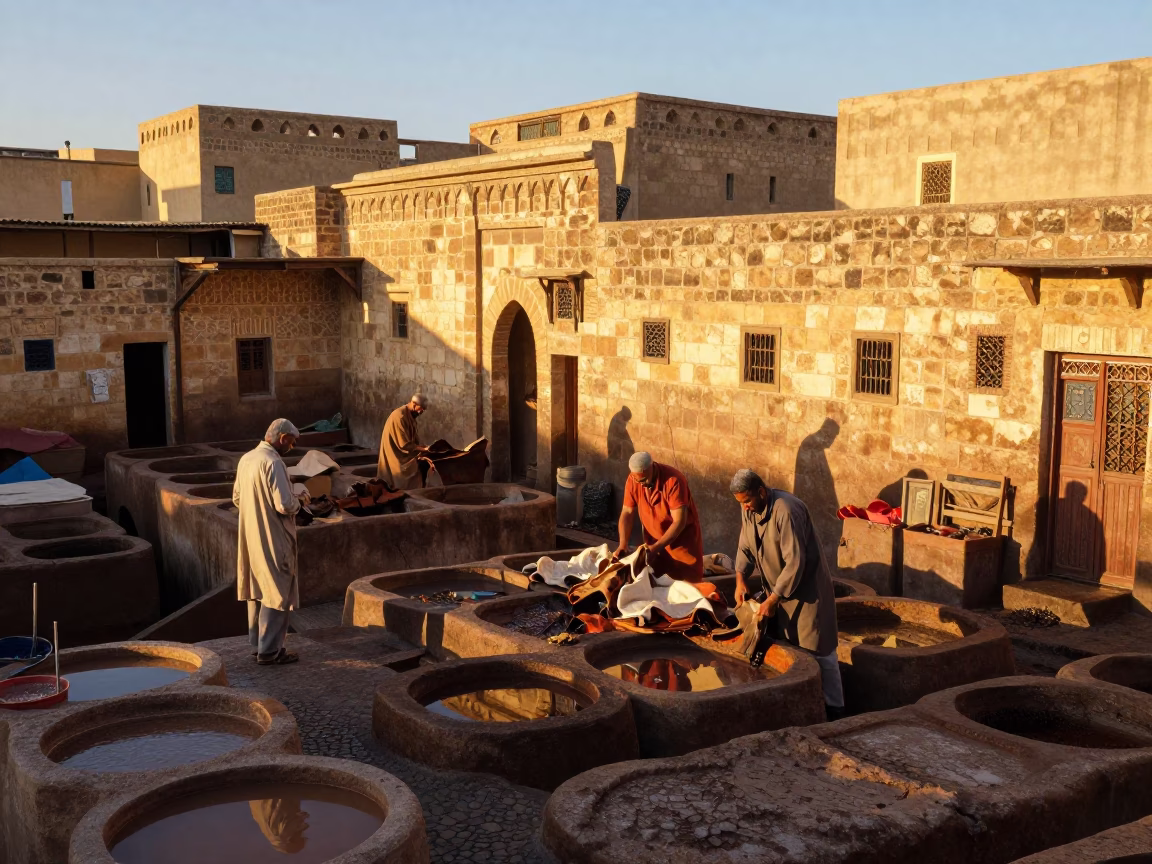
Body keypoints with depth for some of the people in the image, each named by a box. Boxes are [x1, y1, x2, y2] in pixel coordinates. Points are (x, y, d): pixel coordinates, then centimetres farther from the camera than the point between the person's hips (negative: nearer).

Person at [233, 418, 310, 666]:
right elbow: (285, 505, -23)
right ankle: (269, 650, 3)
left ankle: (257, 643, 25)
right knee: (277, 594, 0)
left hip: (250, 538, 9)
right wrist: (299, 499, -4)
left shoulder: (246, 459, 6)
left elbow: (237, 498, 15)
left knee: (257, 590, 17)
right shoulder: (273, 462, -20)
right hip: (273, 540, -9)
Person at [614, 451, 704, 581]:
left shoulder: (673, 480, -30)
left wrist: (656, 548, -33)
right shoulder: (633, 480, -15)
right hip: (654, 540, 4)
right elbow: (627, 513, -7)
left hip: (682, 539, -4)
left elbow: (679, 522, -29)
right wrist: (623, 544, -20)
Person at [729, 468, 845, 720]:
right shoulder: (749, 510, -3)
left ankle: (834, 708, 5)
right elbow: (745, 548, 5)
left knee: (817, 649, -4)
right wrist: (741, 579, -14)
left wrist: (772, 600, -26)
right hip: (778, 587, 8)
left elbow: (795, 562, -29)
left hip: (806, 587, -8)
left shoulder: (786, 510, -29)